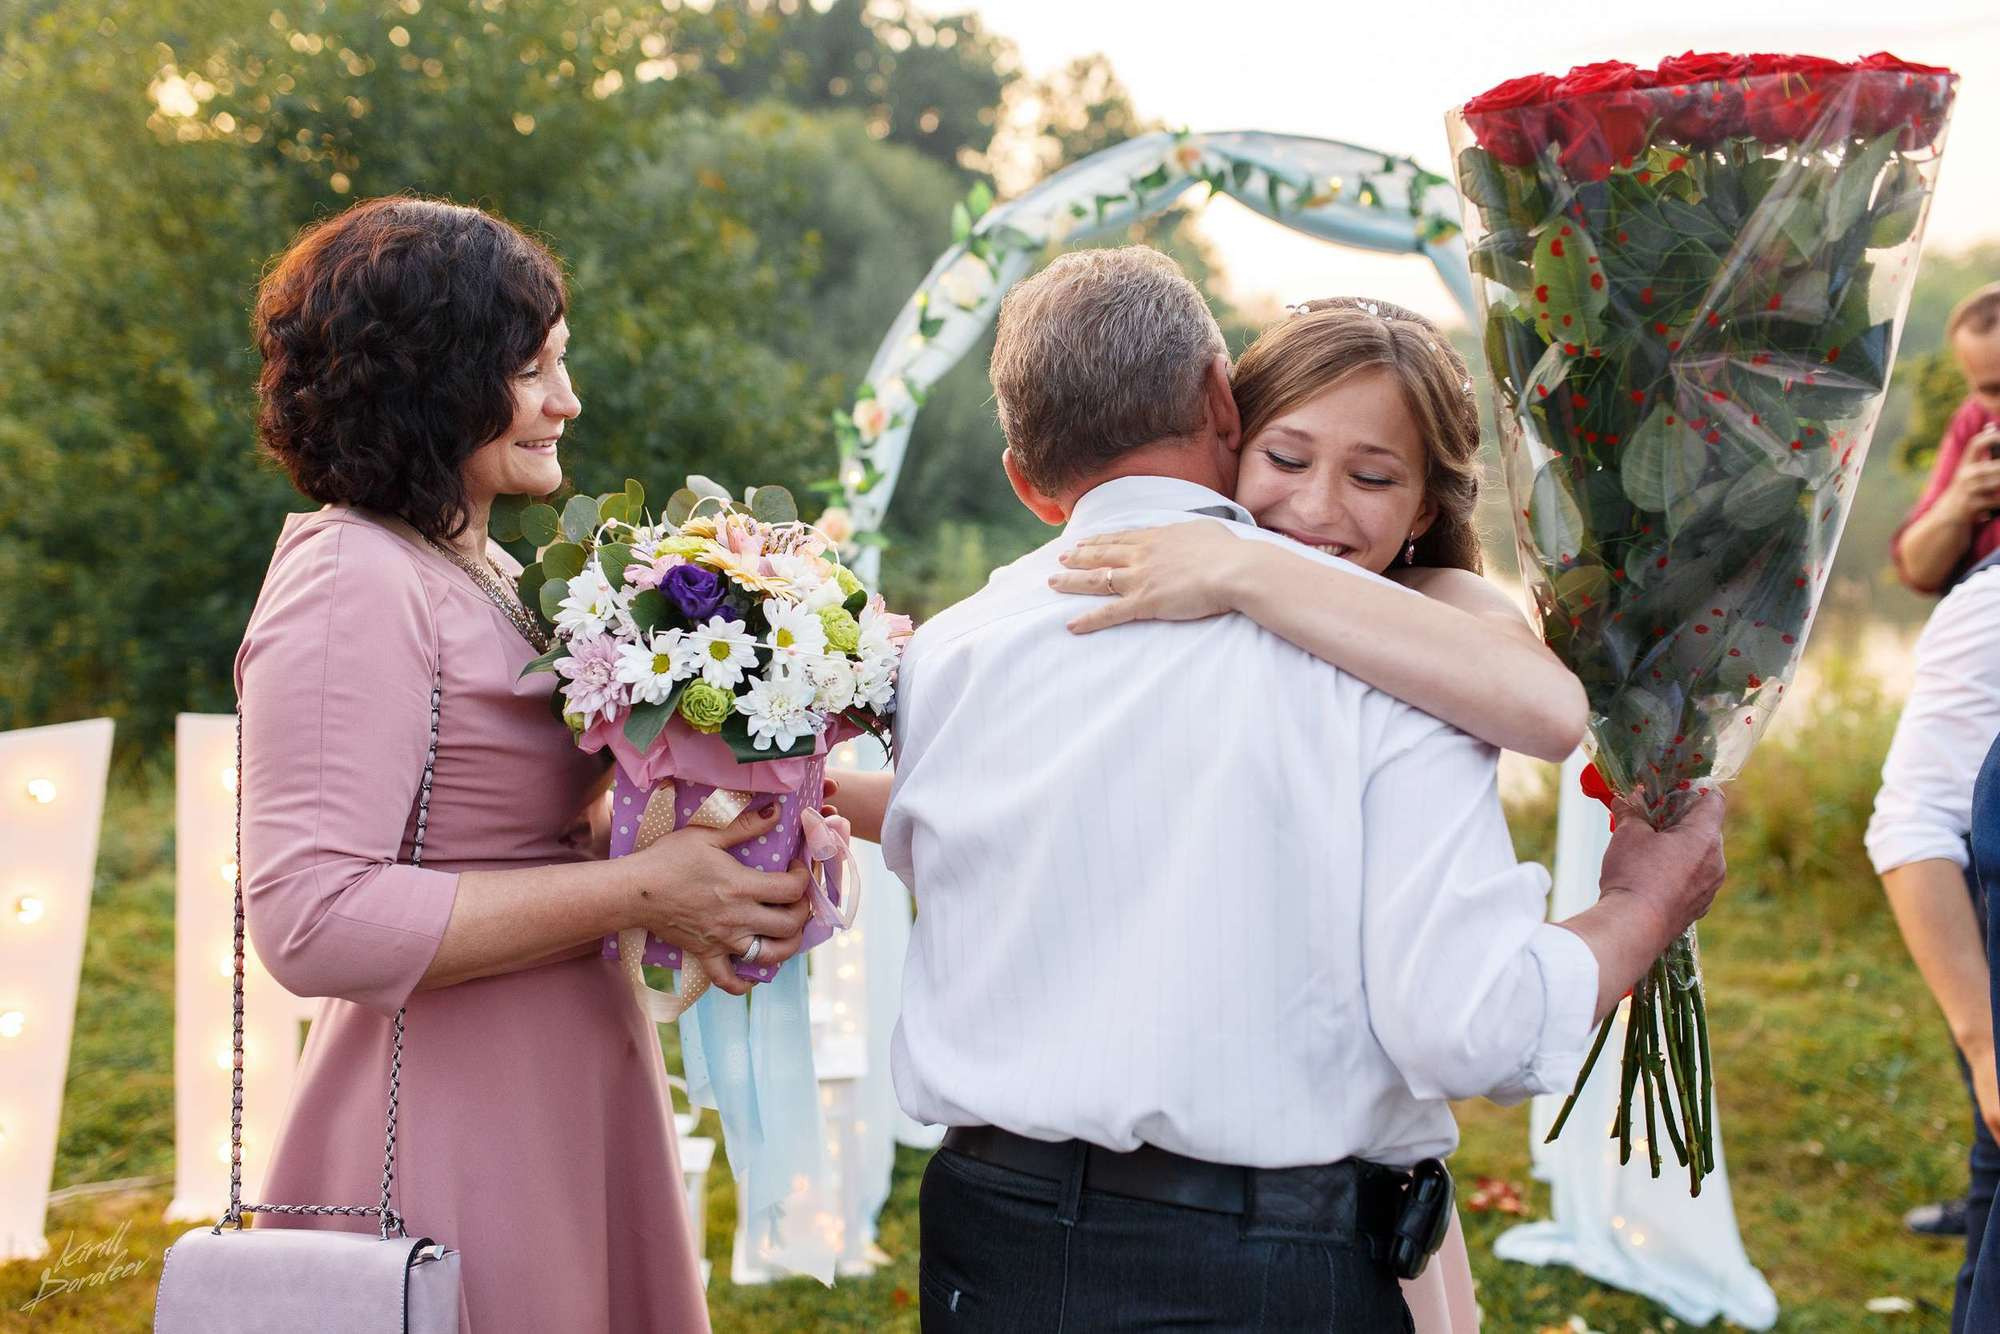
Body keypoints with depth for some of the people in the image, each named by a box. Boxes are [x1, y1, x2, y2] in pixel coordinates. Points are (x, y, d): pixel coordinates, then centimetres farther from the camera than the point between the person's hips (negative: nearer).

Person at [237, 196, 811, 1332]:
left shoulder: (483, 572, 12)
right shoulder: (351, 586, -16)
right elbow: (314, 920, -24)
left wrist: (707, 832, -2)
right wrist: (637, 891, -22)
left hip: (574, 1103, 9)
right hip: (454, 1140, -9)